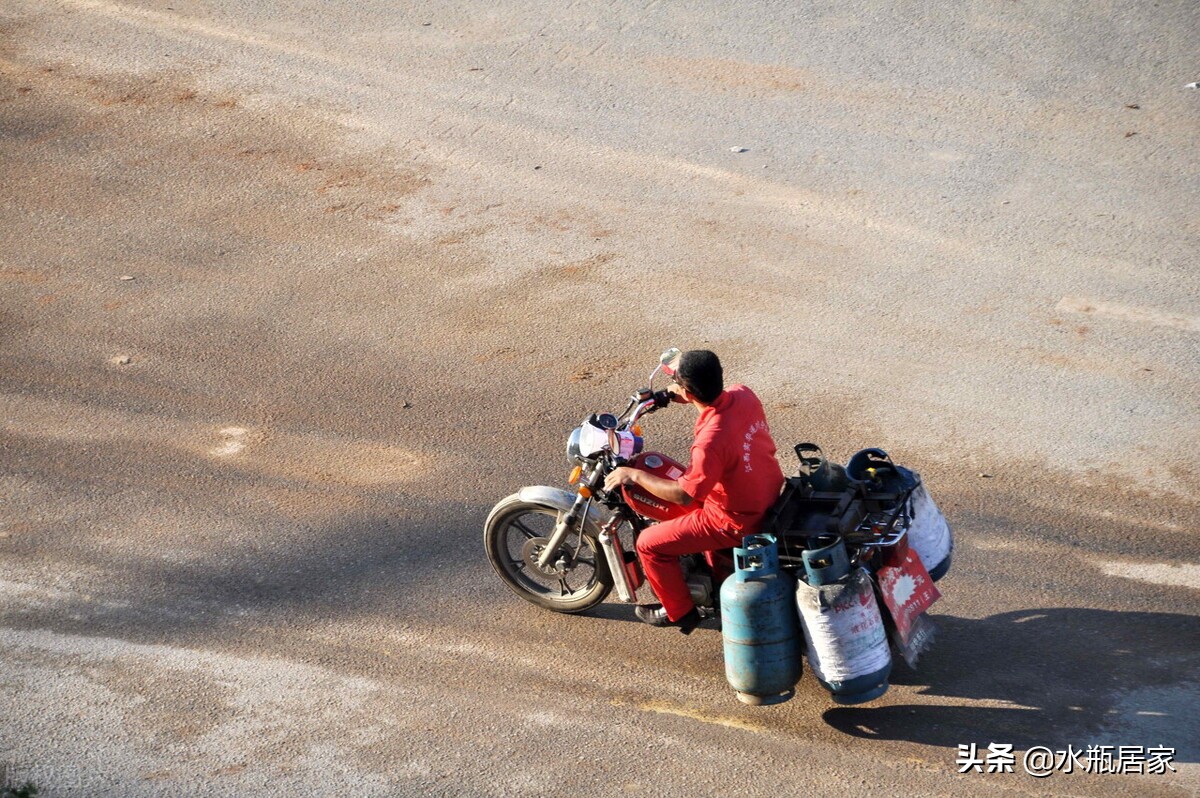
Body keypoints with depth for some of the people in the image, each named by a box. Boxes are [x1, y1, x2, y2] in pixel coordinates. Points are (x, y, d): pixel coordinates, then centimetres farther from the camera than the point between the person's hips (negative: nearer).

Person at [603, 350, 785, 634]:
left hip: (739, 522, -8)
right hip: (769, 499, 8)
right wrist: (688, 398, 6)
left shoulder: (711, 440, -35)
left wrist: (635, 475, -17)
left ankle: (679, 612, 20)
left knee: (649, 543, 1)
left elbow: (684, 494, -26)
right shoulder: (743, 394, -11)